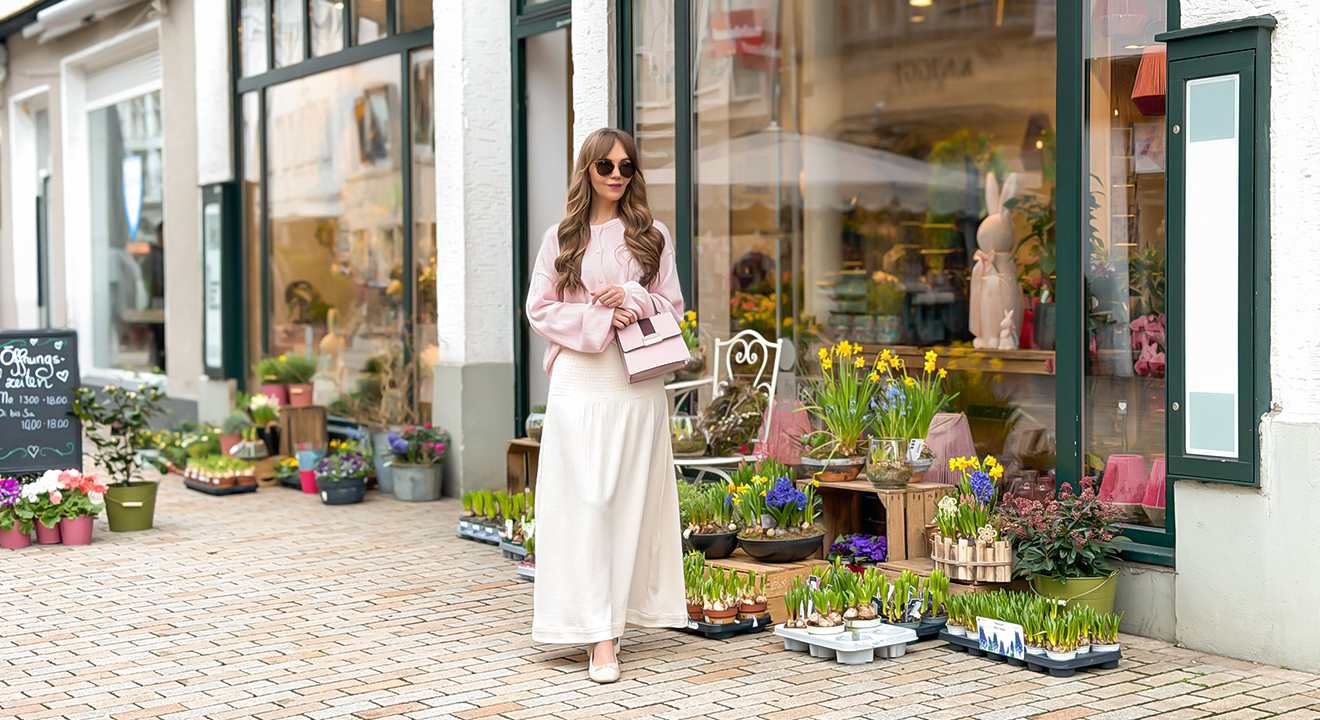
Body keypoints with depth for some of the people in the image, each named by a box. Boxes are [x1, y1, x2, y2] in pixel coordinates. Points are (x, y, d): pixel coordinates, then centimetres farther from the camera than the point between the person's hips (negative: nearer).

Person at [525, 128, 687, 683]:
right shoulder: (561, 237, 7)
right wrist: (599, 318, -10)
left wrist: (632, 299, -10)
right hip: (580, 380, -1)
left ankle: (615, 612, 14)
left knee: (630, 499, 2)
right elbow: (539, 309, 4)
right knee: (586, 499, -7)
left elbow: (673, 306, 9)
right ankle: (599, 636, -9)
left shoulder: (653, 236, 9)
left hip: (637, 383, 2)